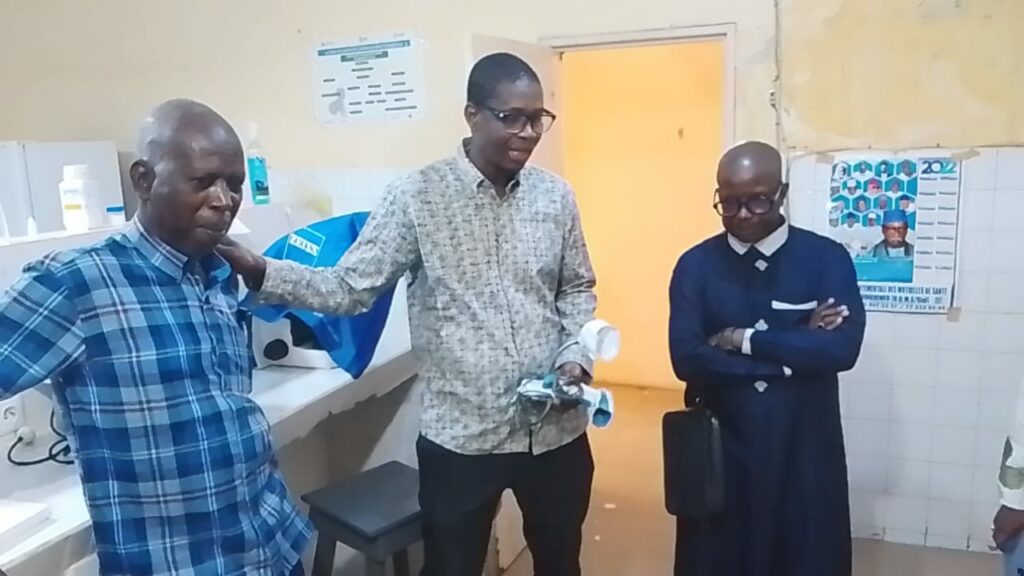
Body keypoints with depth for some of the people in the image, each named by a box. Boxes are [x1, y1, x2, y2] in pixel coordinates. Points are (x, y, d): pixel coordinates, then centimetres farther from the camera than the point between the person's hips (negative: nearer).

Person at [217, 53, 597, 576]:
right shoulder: (416, 198, -10)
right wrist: (261, 273, -26)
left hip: (555, 430, 4)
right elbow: (350, 287, -12)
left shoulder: (555, 196, 2)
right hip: (461, 434, -3)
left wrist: (576, 355, -6)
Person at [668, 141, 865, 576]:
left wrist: (743, 340, -16)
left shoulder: (827, 258, -4)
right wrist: (796, 347, -15)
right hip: (720, 447, 0)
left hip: (804, 449, 0)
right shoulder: (696, 265, -3)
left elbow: (842, 348, -17)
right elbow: (687, 358, -14)